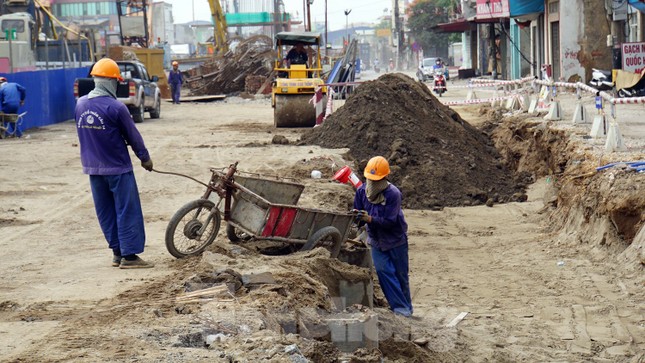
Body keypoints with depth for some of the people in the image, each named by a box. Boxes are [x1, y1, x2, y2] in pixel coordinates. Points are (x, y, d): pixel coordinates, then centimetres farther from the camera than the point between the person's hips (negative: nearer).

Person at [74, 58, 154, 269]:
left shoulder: (80, 104, 0)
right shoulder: (115, 107, -18)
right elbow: (133, 136, -8)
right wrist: (145, 158, 5)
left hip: (92, 167, 7)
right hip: (117, 167, -6)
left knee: (105, 212, 13)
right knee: (127, 211, 0)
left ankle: (117, 252, 19)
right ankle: (129, 255, 1)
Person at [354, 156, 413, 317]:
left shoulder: (393, 194, -24)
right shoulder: (362, 191, -9)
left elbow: (390, 221, -27)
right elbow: (357, 212, 0)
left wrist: (370, 219, -38)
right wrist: (357, 218, -24)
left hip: (396, 239, -3)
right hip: (376, 240, 3)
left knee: (400, 275, 7)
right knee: (384, 271, -10)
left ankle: (406, 308, 24)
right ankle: (400, 308, -5)